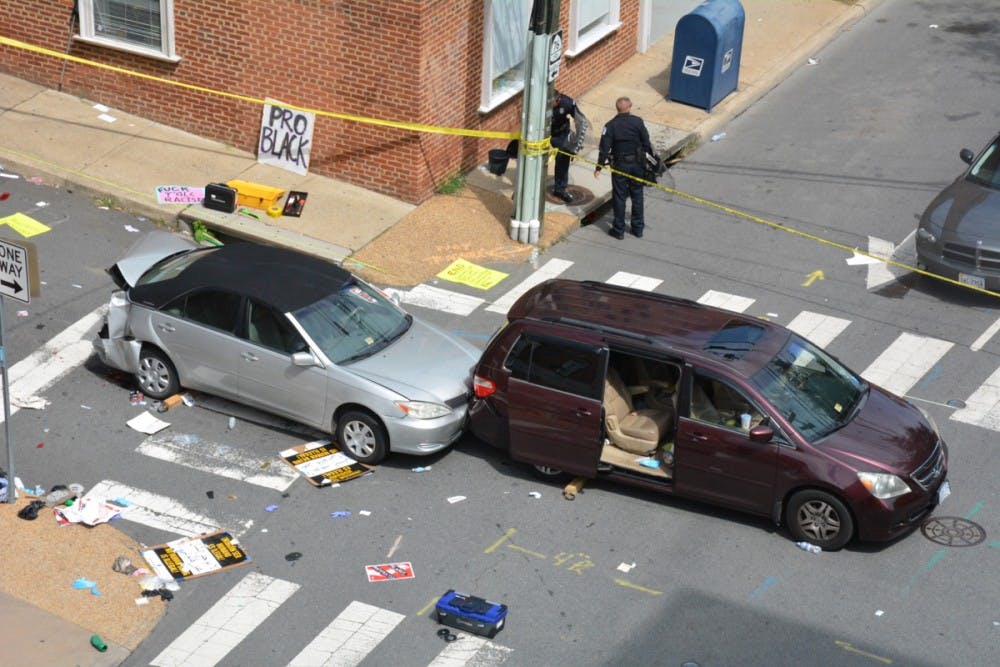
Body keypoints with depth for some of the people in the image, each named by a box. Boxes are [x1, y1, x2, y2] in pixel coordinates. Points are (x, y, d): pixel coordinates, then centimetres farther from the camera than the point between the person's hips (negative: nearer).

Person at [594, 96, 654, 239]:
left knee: (619, 196, 8)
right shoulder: (638, 122, -8)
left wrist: (599, 167, -6)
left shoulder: (611, 125, -11)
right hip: (637, 164, 2)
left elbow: (604, 148, -12)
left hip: (619, 165, -2)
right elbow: (647, 143, -3)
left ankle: (619, 230, 13)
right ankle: (638, 228, 23)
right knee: (637, 195, 15)